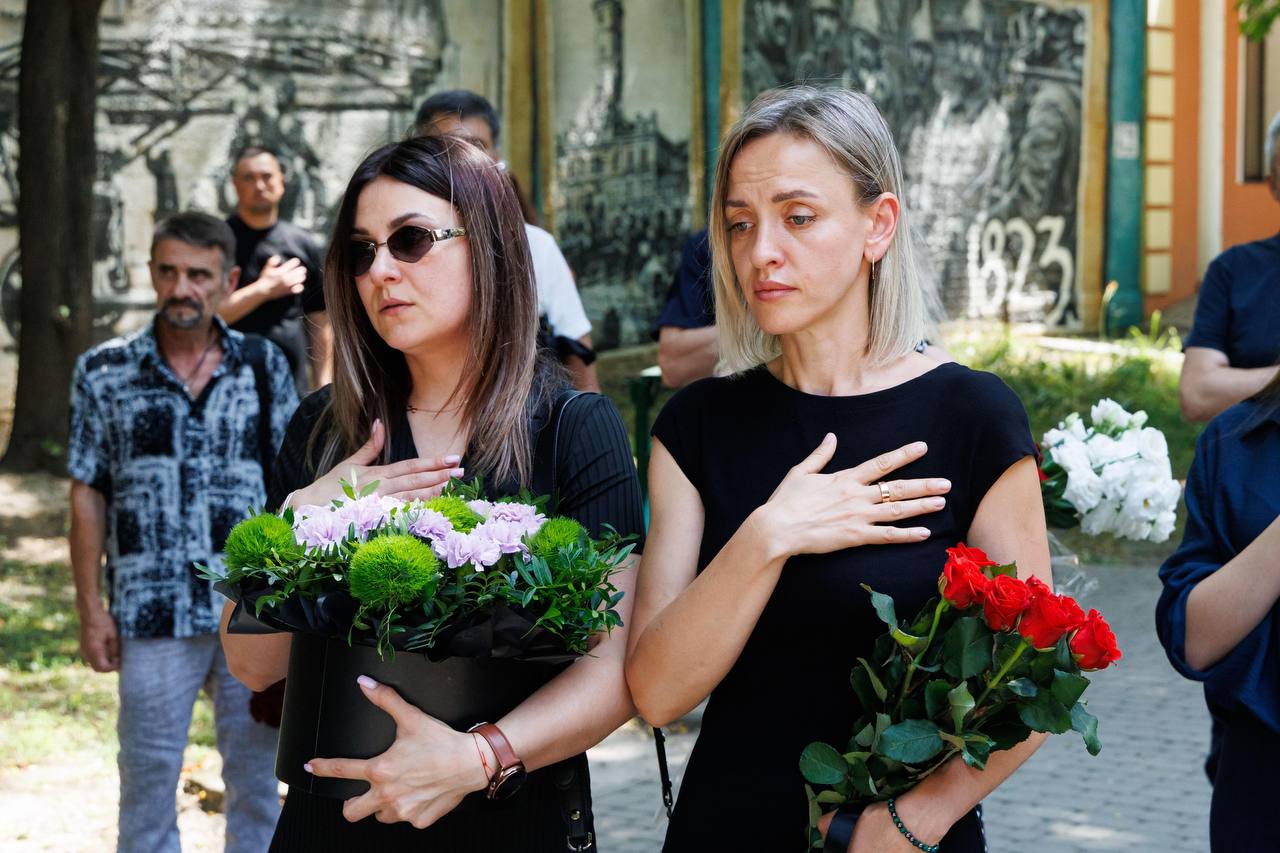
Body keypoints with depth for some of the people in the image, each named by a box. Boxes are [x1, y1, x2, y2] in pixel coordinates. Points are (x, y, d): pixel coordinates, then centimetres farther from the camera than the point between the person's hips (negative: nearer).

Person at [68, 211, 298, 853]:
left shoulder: (264, 366, 4)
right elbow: (88, 496, 2)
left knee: (256, 773, 10)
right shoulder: (103, 373, 2)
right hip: (152, 614, -1)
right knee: (149, 776, 6)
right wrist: (91, 610, -2)